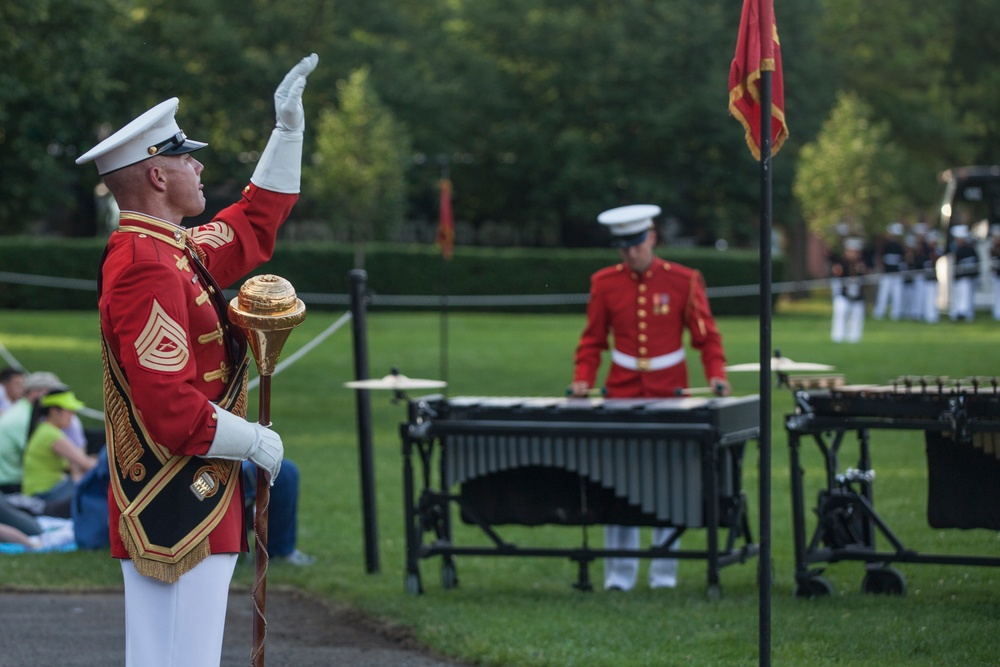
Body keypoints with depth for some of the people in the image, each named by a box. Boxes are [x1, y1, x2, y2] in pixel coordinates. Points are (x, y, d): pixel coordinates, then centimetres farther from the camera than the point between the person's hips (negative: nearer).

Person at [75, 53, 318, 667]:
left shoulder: (176, 250, 14)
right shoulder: (148, 270, -18)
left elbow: (253, 228, 32)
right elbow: (172, 410, -25)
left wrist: (290, 127, 28)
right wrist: (256, 442, -11)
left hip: (184, 517, 11)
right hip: (178, 520, -11)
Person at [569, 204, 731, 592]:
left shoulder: (683, 281, -1)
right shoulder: (605, 283, 3)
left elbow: (706, 336, 1)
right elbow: (593, 340, 8)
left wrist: (716, 374, -16)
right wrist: (583, 379, -8)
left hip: (669, 396, -1)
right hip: (621, 396, 1)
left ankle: (665, 573, 10)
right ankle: (619, 574, 5)